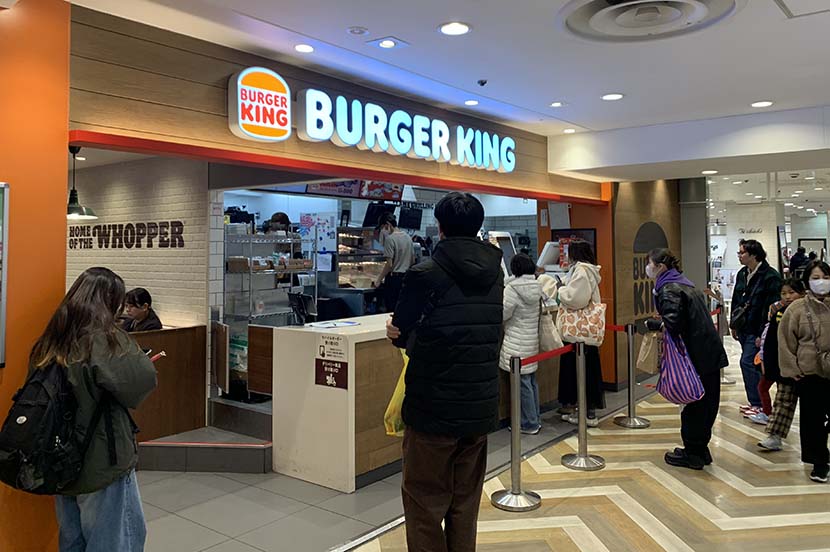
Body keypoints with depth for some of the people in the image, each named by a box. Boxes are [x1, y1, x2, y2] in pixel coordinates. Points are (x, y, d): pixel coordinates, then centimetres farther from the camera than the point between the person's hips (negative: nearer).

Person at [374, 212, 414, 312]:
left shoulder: (390, 239, -14)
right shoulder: (407, 237, 10)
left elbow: (389, 264, -17)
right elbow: (413, 261, 15)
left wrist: (379, 280, -9)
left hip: (394, 277, -8)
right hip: (406, 278, 8)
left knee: (391, 309, -2)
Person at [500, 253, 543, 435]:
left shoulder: (512, 289, -18)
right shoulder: (536, 287, 5)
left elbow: (502, 314, -14)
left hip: (517, 344, -8)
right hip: (533, 341, 8)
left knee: (522, 383, 0)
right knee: (532, 380, 16)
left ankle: (529, 424, 8)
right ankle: (535, 420, 25)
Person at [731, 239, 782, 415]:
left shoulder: (770, 276, -14)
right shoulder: (742, 274, 11)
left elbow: (771, 307, -17)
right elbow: (735, 300, 17)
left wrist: (763, 333, -19)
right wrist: (733, 325, 14)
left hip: (757, 330, -8)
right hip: (744, 328, 8)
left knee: (747, 362, -10)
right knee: (751, 364, 12)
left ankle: (758, 404, 1)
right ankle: (756, 402, 22)